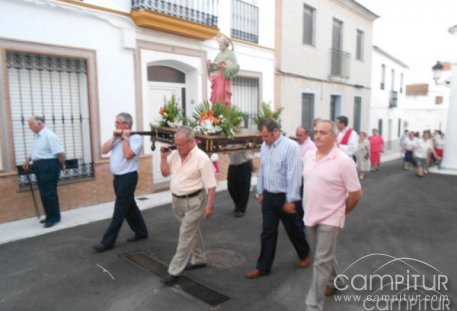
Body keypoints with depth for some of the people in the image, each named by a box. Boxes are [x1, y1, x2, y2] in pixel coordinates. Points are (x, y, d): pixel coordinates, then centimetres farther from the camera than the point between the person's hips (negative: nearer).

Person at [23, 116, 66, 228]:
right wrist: (28, 160, 22)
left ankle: (54, 217, 8)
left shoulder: (49, 135, -18)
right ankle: (50, 216, 25)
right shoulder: (38, 136, 13)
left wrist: (62, 165, -9)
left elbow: (60, 153, -21)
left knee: (49, 193, -4)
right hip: (40, 167, 10)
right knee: (44, 193, 14)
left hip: (48, 166, -10)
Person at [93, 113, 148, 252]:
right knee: (129, 207, 16)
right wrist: (114, 137, -5)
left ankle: (108, 242, 4)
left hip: (128, 177, -8)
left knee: (120, 210, -2)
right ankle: (141, 232, 30)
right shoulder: (117, 138, 12)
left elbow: (128, 154, -23)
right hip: (118, 177, 8)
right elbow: (104, 150, 3)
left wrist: (124, 138, -13)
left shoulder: (136, 138, -10)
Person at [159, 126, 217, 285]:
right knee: (192, 230, 21)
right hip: (177, 200, 7)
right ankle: (199, 259, 38)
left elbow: (211, 185, -17)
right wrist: (164, 156, -3)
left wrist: (209, 206, -18)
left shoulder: (201, 158, -19)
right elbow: (165, 172, 12)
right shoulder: (175, 154, 1)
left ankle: (174, 271, 9)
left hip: (193, 201, -7)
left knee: (186, 235, 0)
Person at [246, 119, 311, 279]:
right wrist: (260, 191, 14)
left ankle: (304, 255, 41)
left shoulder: (290, 146, -19)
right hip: (268, 196, 5)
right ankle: (263, 267, 21)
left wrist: (291, 200, -19)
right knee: (267, 232, 11)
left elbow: (294, 175, -20)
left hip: (284, 197, -5)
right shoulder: (264, 146, 3)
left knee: (293, 229, 15)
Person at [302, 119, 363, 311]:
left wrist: (341, 211, 0)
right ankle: (334, 282, 49)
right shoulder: (309, 156, 2)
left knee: (321, 261, -2)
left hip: (329, 219, -6)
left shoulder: (343, 161, -17)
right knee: (325, 256, 23)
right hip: (311, 215, 6)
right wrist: (310, 207, 14)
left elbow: (356, 194, -11)